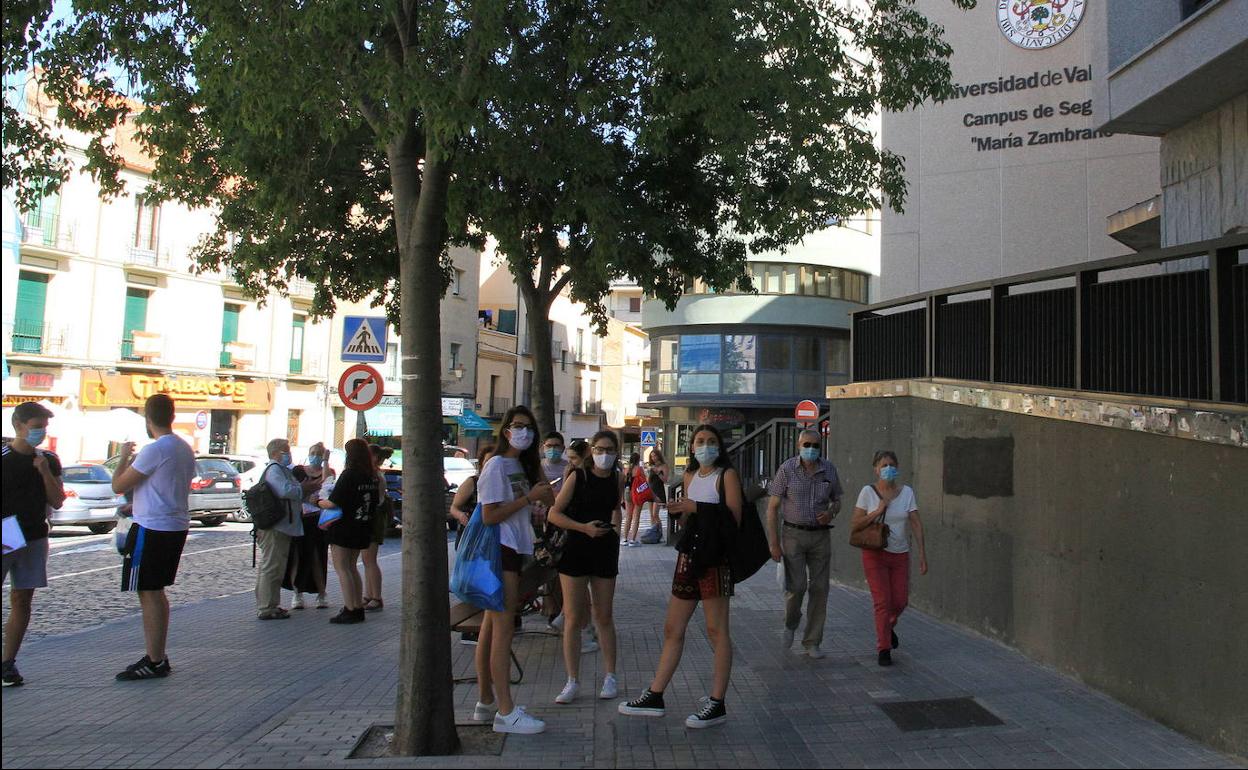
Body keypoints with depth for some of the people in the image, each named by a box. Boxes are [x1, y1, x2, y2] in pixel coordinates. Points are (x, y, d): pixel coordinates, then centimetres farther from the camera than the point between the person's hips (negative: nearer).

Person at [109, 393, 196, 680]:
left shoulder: (154, 450, -17)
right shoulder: (186, 449, 10)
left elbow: (119, 486, -12)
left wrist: (124, 457, 4)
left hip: (152, 530, -9)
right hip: (177, 527, 9)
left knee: (149, 594, -2)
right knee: (156, 592, 17)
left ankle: (154, 662, 3)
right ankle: (157, 657, 24)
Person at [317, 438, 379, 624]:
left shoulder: (348, 475, -17)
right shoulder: (372, 476, 5)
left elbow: (332, 503, -19)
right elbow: (377, 502, 14)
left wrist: (319, 502, 0)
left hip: (344, 527, -7)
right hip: (363, 528, 8)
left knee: (342, 568, -1)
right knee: (351, 567, 18)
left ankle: (350, 610, -4)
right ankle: (358, 607, 18)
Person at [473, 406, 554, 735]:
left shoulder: (521, 465, 16)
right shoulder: (496, 465, -10)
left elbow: (549, 499, 9)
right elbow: (490, 515, -17)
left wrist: (537, 466, 0)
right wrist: (529, 497, -16)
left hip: (513, 551, 9)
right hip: (499, 551, -9)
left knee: (492, 628, 13)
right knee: (503, 629, -9)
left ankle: (487, 702, 20)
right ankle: (506, 712, -8)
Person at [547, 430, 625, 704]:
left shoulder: (618, 479, 3)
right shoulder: (578, 476, -7)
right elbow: (554, 514, -9)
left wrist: (614, 528, 3)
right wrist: (584, 527, -19)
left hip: (605, 551, 3)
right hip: (576, 549, -3)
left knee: (604, 617, 10)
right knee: (573, 618, 0)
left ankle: (610, 676, 21)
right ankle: (572, 681, 9)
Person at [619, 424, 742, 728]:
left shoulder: (727, 475, -4)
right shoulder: (690, 476, 17)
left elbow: (733, 519, -13)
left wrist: (697, 508, -18)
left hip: (714, 558, -8)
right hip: (689, 555, 8)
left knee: (716, 630, -2)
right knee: (672, 629, 11)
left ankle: (717, 704, 5)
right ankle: (654, 697, 19)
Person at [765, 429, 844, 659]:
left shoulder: (829, 470, 3)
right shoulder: (787, 469, -7)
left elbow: (837, 501, 16)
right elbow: (773, 507, -5)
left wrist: (831, 512, -9)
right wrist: (774, 543, -10)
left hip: (821, 535, 3)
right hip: (793, 534, -3)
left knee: (819, 588, 3)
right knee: (796, 586, -13)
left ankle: (812, 642, 15)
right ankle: (791, 623, 19)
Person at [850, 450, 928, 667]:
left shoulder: (907, 492, -2)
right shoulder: (868, 492, -8)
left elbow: (916, 524, -3)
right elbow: (855, 524, -7)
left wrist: (922, 553, -8)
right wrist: (877, 512, -19)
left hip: (900, 554, 3)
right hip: (874, 553, -3)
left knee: (900, 602, 6)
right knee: (882, 601, -7)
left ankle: (888, 626, 41)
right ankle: (884, 649, 7)